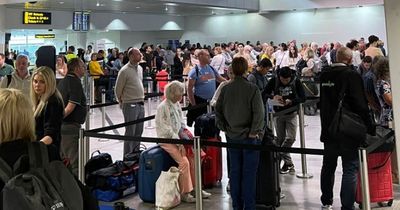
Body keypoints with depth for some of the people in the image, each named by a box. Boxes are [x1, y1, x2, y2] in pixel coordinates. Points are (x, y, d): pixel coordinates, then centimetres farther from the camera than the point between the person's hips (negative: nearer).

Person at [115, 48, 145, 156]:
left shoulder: (140, 68, 11)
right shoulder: (125, 71, -13)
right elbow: (118, 89, -6)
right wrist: (122, 101, 5)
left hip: (141, 104, 7)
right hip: (130, 105, -7)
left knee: (139, 131, 12)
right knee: (130, 132, -2)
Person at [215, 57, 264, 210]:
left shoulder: (225, 89, -1)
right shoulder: (252, 89, -14)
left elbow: (218, 110, 5)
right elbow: (258, 113, -17)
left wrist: (223, 127, 11)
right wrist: (254, 132, -8)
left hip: (232, 136, 4)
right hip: (249, 136, -4)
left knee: (235, 171, 12)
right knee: (249, 173, 4)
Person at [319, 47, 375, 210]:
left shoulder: (324, 74, 2)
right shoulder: (352, 75, -16)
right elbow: (361, 105, -17)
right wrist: (370, 128, -10)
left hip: (328, 129, 6)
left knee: (328, 166, 18)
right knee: (350, 169, 1)